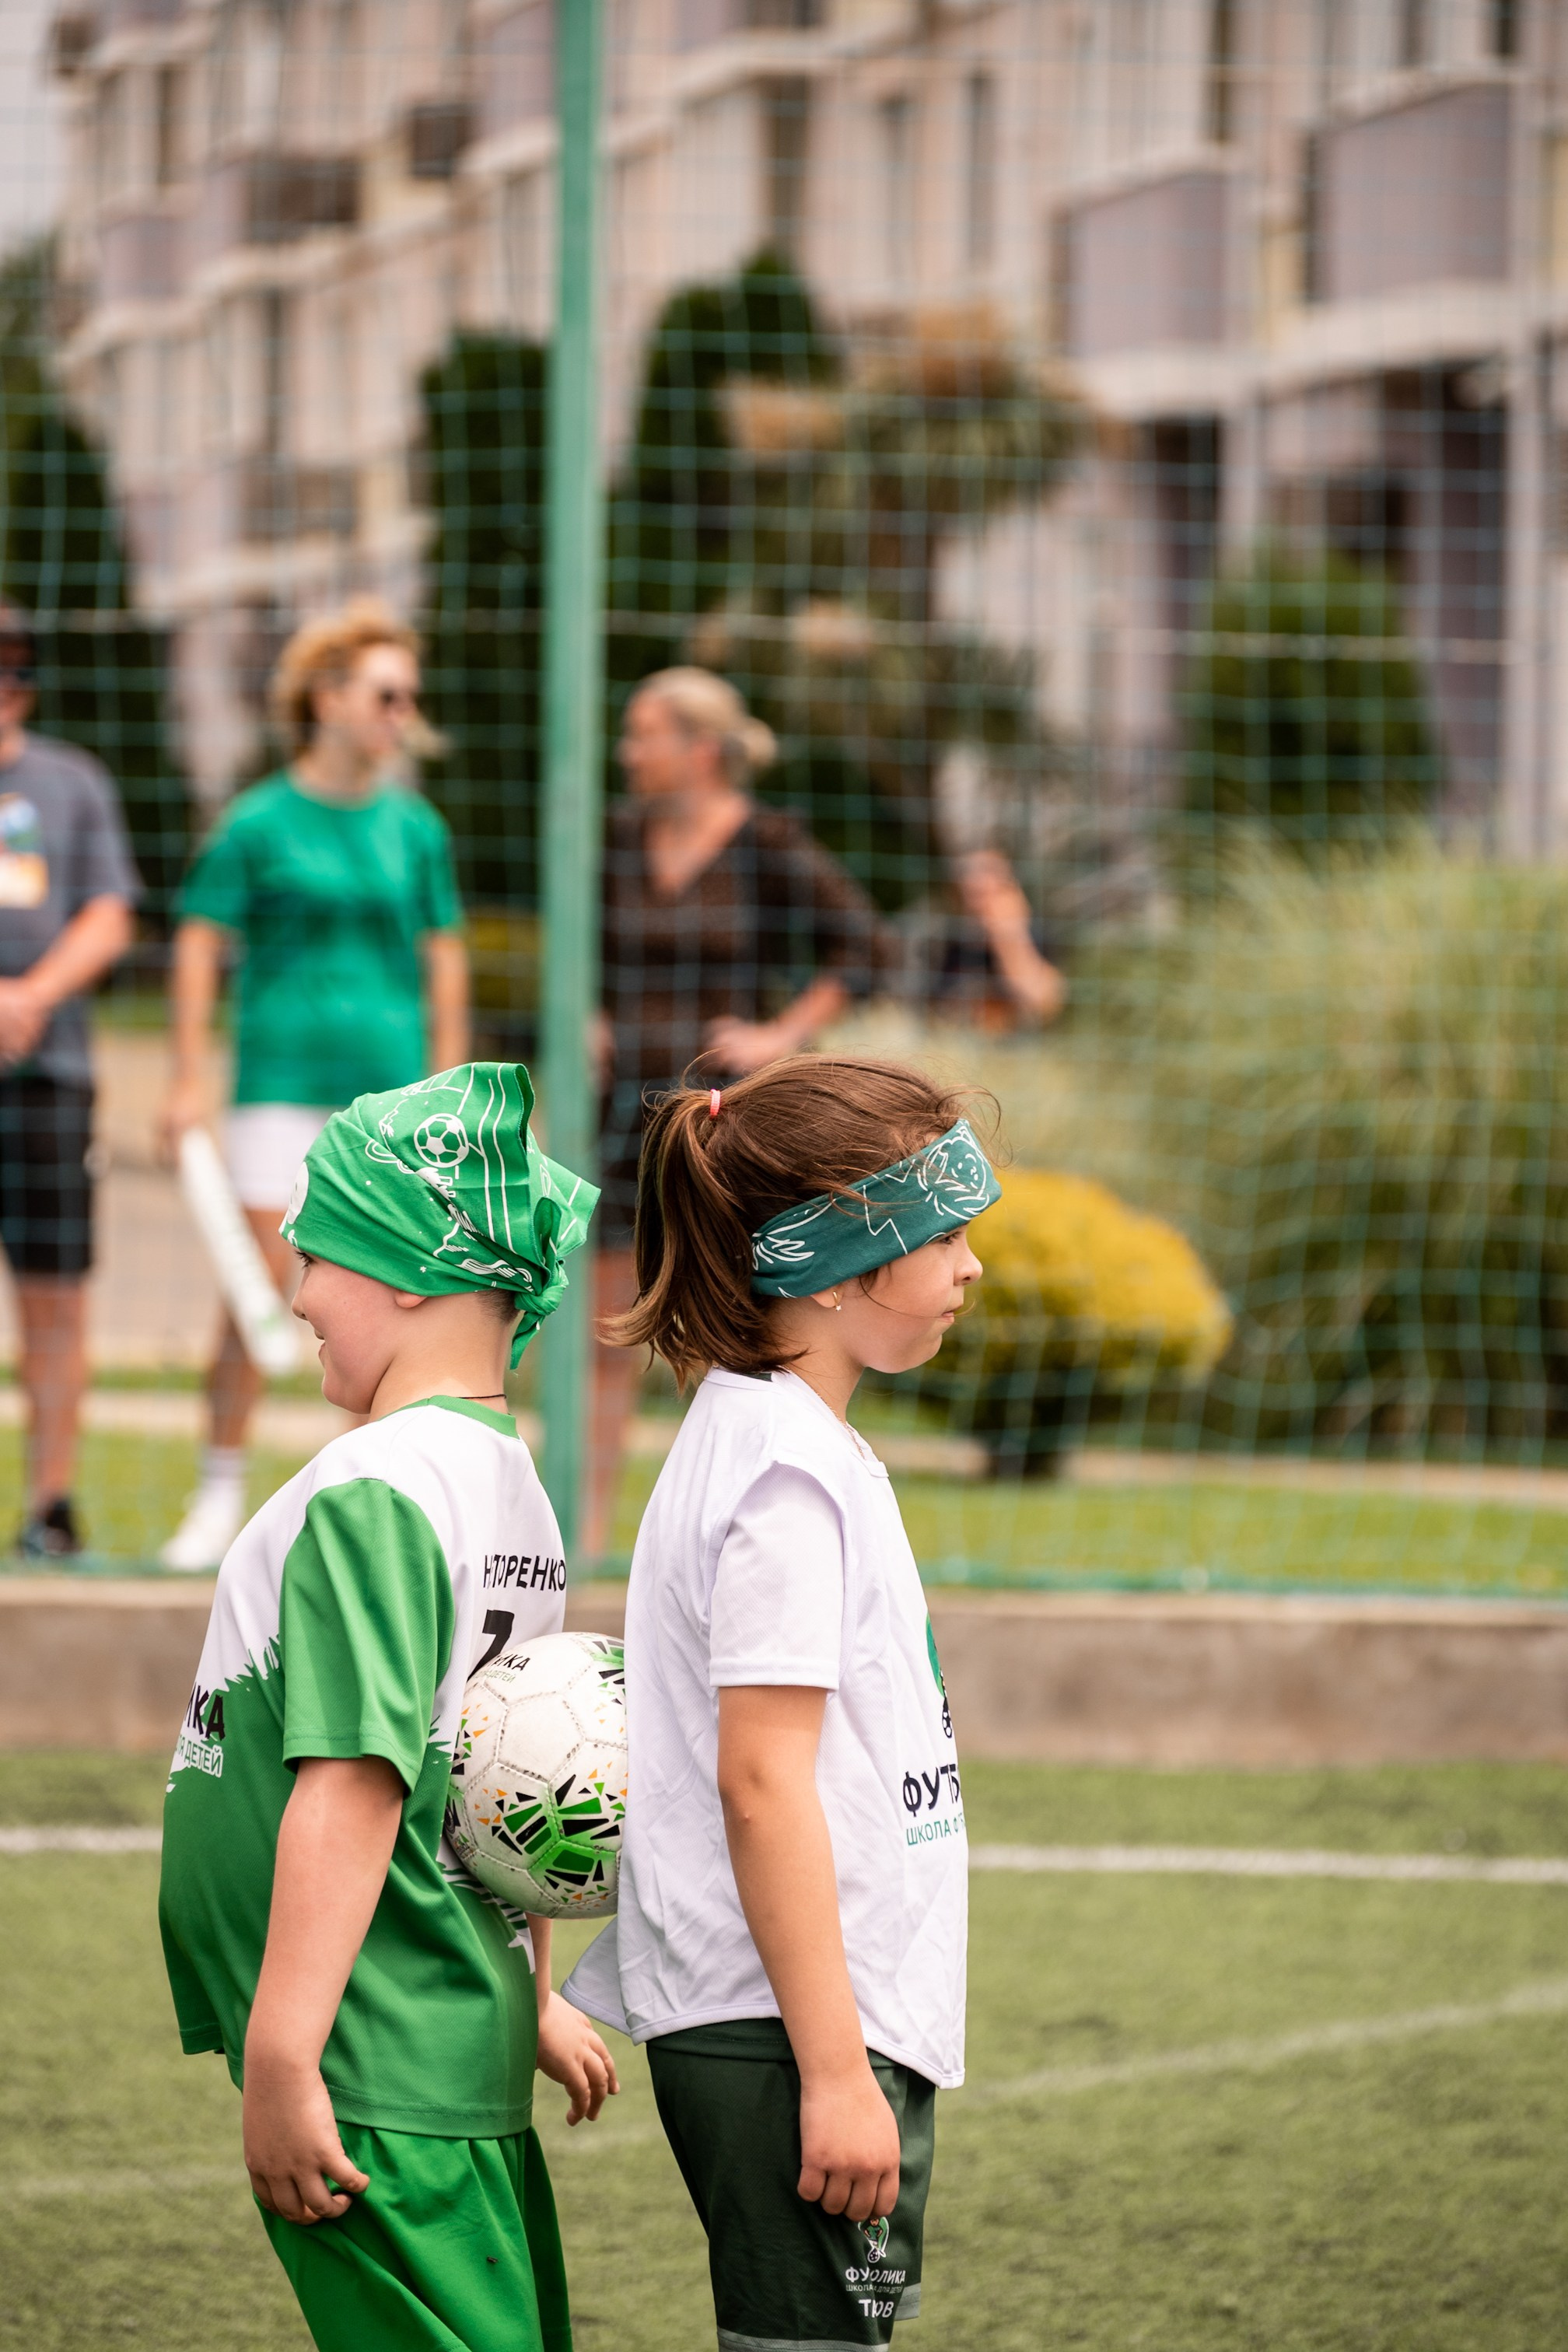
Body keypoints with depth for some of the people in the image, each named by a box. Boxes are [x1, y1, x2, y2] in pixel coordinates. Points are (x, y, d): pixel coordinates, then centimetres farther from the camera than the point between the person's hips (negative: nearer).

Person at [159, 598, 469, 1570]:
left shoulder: (415, 827, 8)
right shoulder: (259, 823, -1)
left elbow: (445, 954, 15)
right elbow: (200, 943, 1)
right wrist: (190, 1079, -4)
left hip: (391, 1082, 3)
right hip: (282, 1077, -3)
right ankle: (222, 1496, 2)